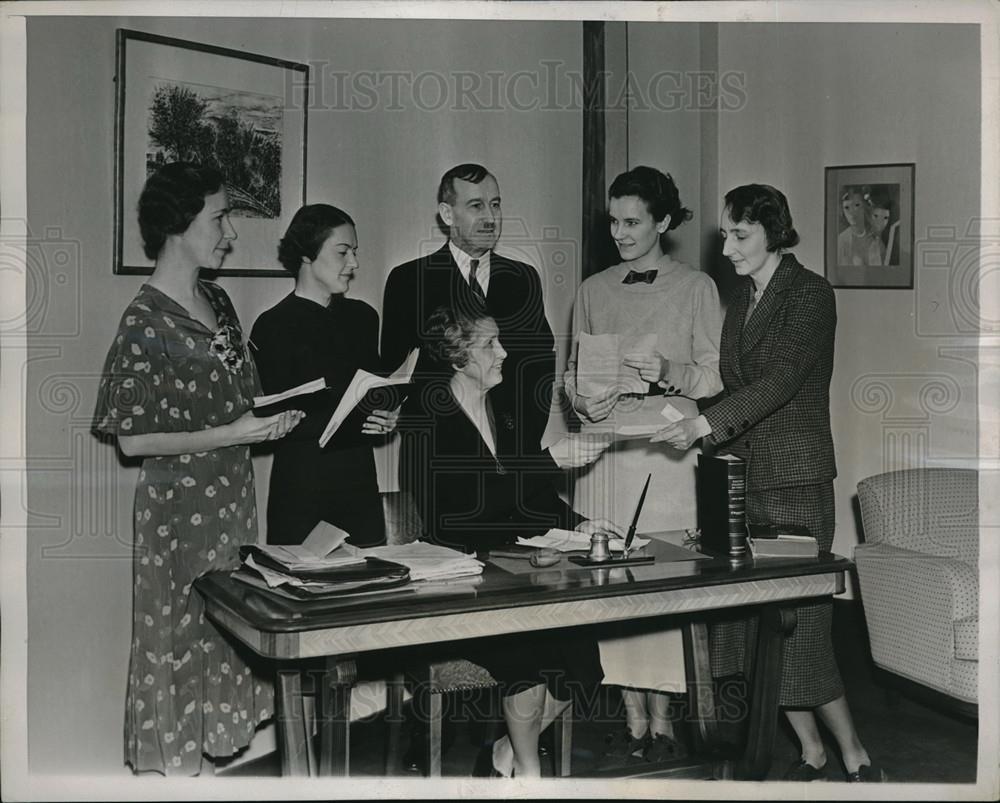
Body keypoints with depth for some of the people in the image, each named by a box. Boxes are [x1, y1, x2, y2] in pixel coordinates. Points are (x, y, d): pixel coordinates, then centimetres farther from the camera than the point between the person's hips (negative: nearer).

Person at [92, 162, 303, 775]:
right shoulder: (147, 322, -15)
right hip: (180, 504, -7)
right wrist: (225, 436, -18)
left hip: (234, 494, 7)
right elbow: (131, 441, -15)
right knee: (183, 636, 5)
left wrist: (269, 419, 3)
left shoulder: (218, 301, 8)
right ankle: (178, 762, 21)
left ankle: (227, 745, 28)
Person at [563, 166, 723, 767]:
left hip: (666, 451, -3)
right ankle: (634, 723, 11)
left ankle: (662, 723, 5)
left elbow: (717, 374, 2)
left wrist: (669, 372, -16)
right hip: (602, 451, 3)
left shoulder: (696, 287, 5)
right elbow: (573, 369, 19)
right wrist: (583, 398, -2)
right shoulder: (593, 290, 15)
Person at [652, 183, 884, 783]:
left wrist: (708, 424, -27)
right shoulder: (743, 297, 15)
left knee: (799, 620, -6)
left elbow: (782, 379, -19)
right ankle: (811, 752, 20)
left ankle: (855, 756, 11)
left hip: (795, 479, -7)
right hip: (744, 475, 7)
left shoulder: (810, 294, -8)